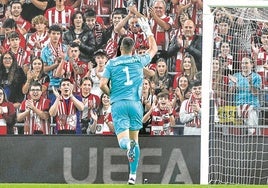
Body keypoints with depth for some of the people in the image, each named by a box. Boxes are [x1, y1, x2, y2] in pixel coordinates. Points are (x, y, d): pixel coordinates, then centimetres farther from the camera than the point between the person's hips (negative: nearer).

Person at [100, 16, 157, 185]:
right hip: (135, 103, 1)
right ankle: (133, 175, 10)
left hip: (118, 103, -1)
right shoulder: (139, 61, 9)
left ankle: (127, 144, -45)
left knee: (123, 139, -7)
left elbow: (103, 85, -2)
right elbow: (154, 49, 27)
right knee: (135, 138, 13)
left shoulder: (112, 63, 7)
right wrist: (148, 31, 34)